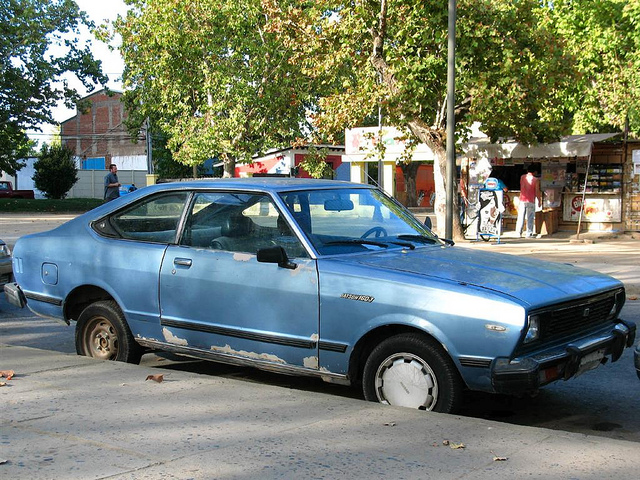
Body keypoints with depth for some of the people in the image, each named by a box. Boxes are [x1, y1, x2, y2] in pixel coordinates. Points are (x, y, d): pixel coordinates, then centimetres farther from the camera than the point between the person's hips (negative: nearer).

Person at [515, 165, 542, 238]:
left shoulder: (522, 177, 4)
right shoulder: (535, 180, -6)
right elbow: (537, 192, -5)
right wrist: (540, 201, 6)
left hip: (522, 200, 3)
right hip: (531, 201, -3)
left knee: (521, 217, 9)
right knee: (530, 218, 2)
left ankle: (518, 232, 9)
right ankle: (529, 234, 2)